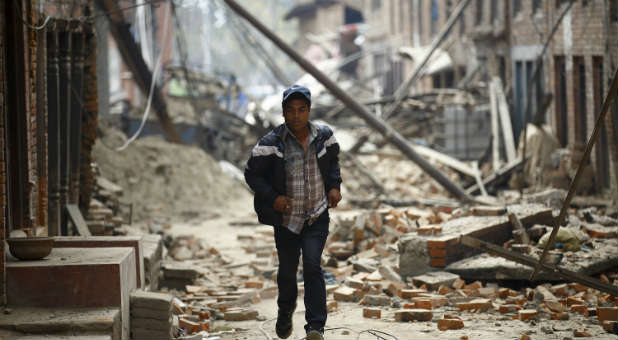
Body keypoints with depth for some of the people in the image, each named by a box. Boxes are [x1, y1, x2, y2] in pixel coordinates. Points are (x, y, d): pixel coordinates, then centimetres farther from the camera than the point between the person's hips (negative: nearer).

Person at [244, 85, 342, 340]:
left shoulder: (324, 137, -3)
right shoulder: (271, 143, -13)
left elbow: (333, 162, 18)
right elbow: (252, 173, -5)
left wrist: (334, 186, 2)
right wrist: (272, 197, -16)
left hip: (318, 216, 0)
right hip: (286, 218, 0)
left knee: (312, 264, -16)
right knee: (287, 270, 13)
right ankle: (285, 311, 45)